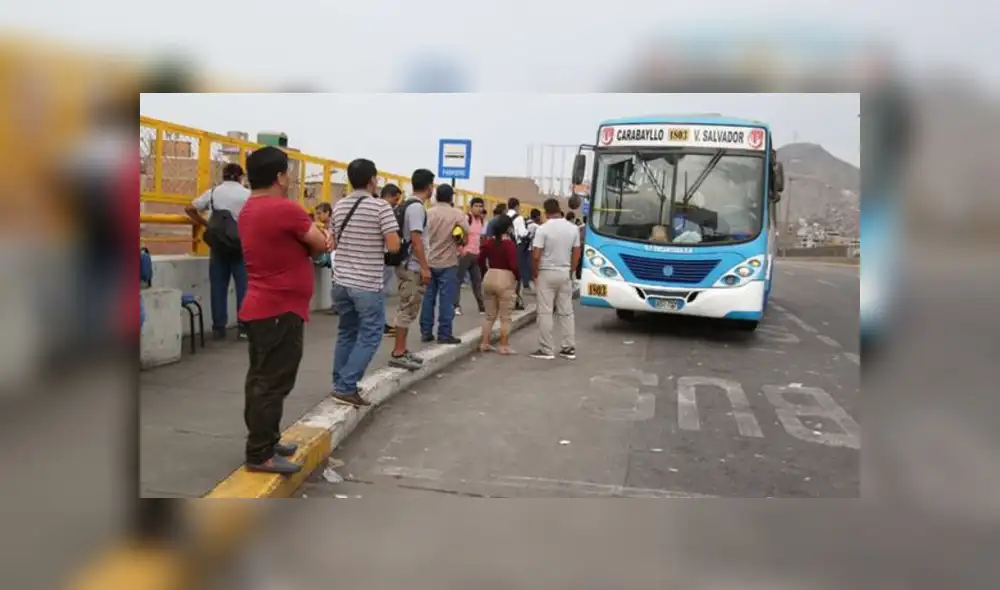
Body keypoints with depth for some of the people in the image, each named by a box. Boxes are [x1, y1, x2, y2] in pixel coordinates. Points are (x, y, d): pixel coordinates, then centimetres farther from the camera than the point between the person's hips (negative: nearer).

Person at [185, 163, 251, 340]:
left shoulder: (212, 192, 6)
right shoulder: (247, 194, -1)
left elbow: (189, 209, 7)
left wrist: (206, 224, 13)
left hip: (218, 246, 2)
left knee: (218, 287, 8)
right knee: (244, 286, 3)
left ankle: (219, 328, 10)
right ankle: (244, 327, 3)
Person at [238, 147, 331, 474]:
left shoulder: (249, 210, 11)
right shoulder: (285, 209, -18)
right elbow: (321, 245, -9)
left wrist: (312, 239, -2)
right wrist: (315, 238, 11)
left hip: (259, 308, 10)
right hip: (281, 311, -10)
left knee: (261, 380, 15)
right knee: (273, 383, -4)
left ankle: (263, 442, 25)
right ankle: (260, 454, 2)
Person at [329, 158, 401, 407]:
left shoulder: (339, 206, 8)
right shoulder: (381, 207, -11)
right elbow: (394, 246, -15)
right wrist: (379, 238, 4)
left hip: (341, 281, 6)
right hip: (368, 284, -6)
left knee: (346, 333, 17)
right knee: (369, 336, 2)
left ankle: (340, 384, 23)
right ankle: (346, 387, -3)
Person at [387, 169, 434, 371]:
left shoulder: (405, 205, 14)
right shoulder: (417, 207, -16)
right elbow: (416, 239, -22)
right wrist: (425, 268, -21)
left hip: (406, 265, 10)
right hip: (413, 267, -10)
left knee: (406, 309, 14)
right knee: (408, 310, -6)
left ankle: (402, 350, 21)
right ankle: (398, 354, -3)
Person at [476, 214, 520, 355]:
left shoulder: (488, 241, 4)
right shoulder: (509, 244, -14)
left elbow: (480, 260, 6)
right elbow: (513, 265, -18)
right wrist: (518, 276, -1)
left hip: (489, 278, 6)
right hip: (505, 280, -6)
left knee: (489, 315, 16)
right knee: (505, 317, 3)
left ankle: (484, 343, 16)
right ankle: (504, 346, 5)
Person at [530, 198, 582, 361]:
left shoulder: (543, 229, -12)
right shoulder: (573, 228, 3)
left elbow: (536, 256, -14)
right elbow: (577, 254, 7)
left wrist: (534, 273, 0)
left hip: (547, 273, -5)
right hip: (565, 274, 5)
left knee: (545, 312, 0)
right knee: (566, 312, 11)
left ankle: (546, 349, 2)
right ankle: (569, 348, 13)